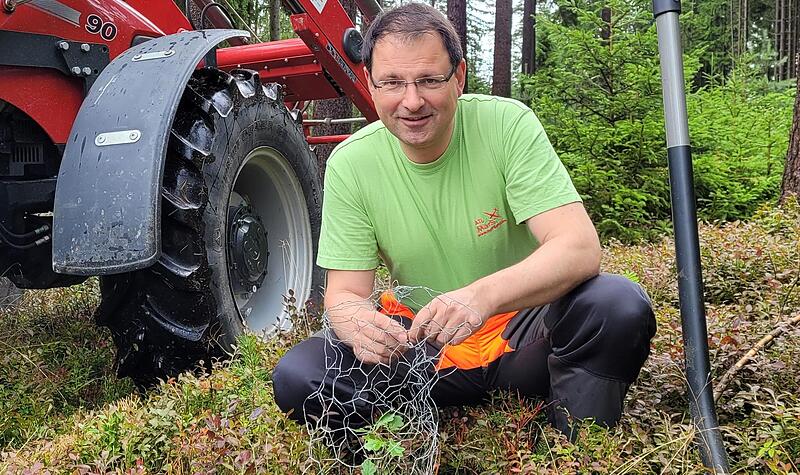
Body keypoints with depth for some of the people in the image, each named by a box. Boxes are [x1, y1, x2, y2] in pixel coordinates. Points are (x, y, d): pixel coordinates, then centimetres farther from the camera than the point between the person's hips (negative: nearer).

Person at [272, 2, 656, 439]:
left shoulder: (508, 124, -15)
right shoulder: (350, 163, -9)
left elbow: (580, 248, -24)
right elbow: (344, 291, -8)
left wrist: (483, 295, -43)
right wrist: (358, 321, -34)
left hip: (519, 331, -1)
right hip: (418, 346, 1)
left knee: (621, 307, -29)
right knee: (298, 378, -21)